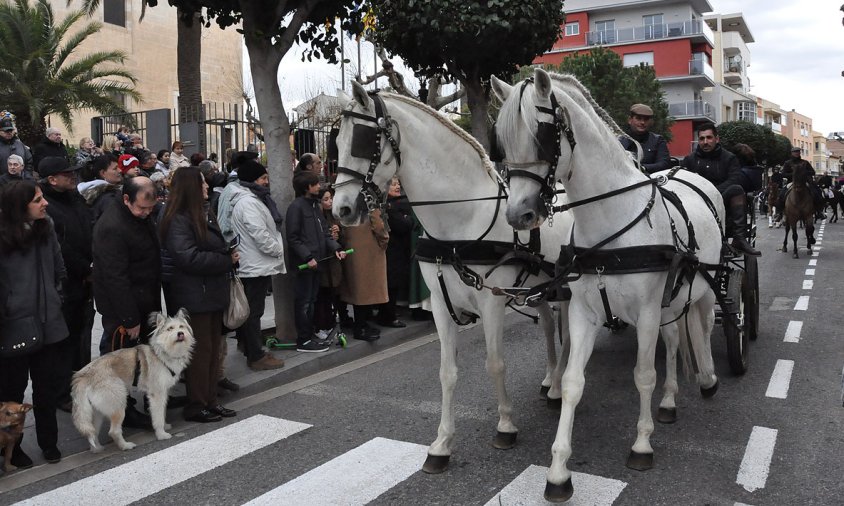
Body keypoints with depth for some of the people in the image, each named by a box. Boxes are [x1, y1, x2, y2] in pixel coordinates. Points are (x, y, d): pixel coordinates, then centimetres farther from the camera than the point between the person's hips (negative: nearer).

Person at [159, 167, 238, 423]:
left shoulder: (206, 215, 14)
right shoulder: (178, 220, -15)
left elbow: (219, 246, 23)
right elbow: (188, 258, -24)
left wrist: (229, 255, 0)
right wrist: (226, 260, -16)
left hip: (212, 292, 9)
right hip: (192, 295, -9)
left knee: (213, 347, 13)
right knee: (200, 349, -1)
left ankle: (210, 400, 24)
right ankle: (196, 405, 11)